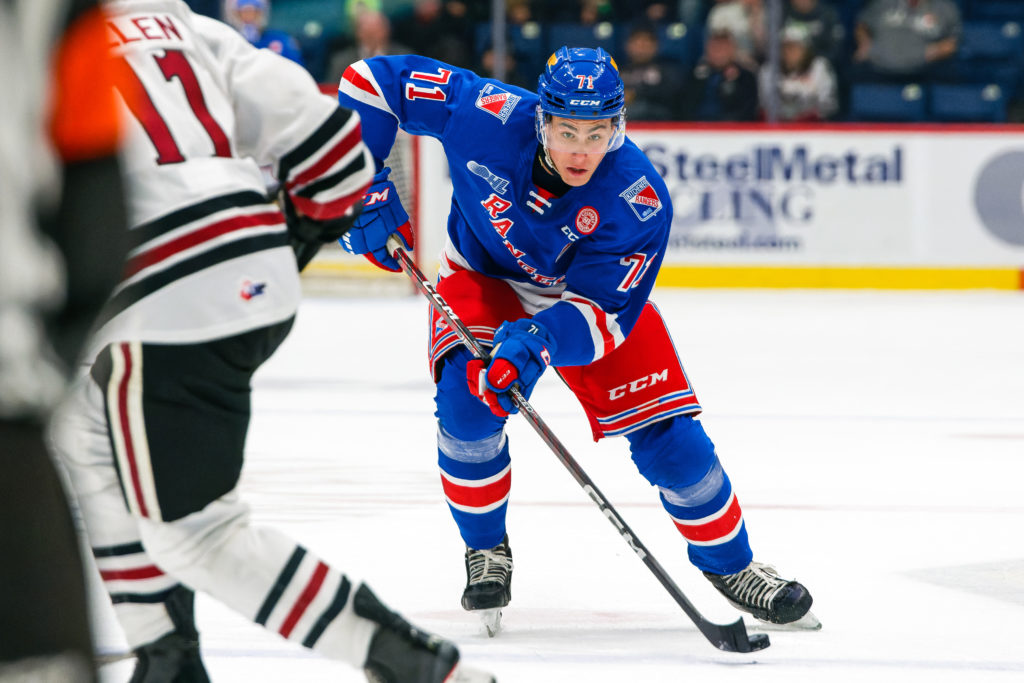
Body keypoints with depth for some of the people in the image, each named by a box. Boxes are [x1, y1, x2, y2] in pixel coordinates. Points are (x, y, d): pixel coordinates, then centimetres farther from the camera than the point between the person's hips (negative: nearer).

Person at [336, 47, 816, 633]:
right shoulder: (489, 116, -32)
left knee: (666, 432, -9)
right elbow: (372, 81, -23)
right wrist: (368, 189, -28)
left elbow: (603, 314, -31)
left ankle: (729, 562, 16)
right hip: (484, 278, 0)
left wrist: (538, 340, -50)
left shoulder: (640, 201, -32)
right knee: (467, 395, -26)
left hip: (590, 293, 0)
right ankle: (487, 553, -1)